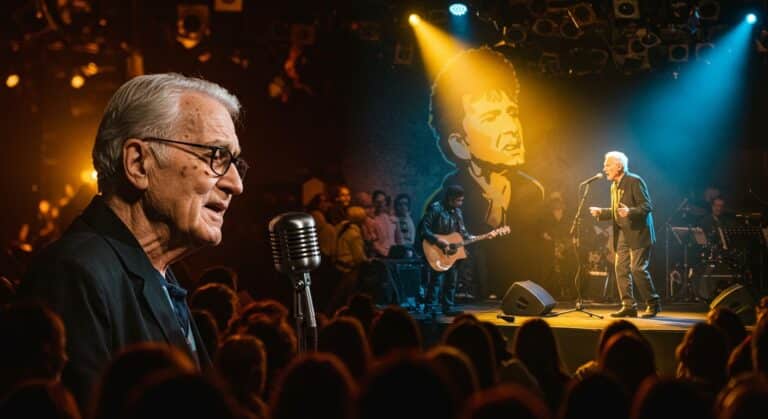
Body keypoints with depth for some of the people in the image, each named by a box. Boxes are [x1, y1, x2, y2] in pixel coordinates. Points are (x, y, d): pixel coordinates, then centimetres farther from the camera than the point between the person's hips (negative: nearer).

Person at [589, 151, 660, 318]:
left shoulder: (635, 181, -11)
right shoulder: (614, 186, 16)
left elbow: (647, 206, -17)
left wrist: (630, 212, -31)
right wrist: (600, 212, 13)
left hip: (638, 232, -9)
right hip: (622, 234, 9)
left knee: (638, 269, -11)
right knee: (621, 269, 3)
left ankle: (653, 304, 2)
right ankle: (628, 306, 7)